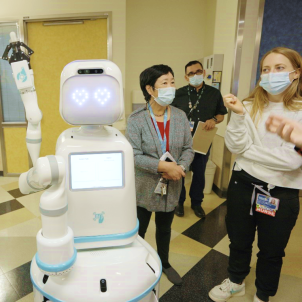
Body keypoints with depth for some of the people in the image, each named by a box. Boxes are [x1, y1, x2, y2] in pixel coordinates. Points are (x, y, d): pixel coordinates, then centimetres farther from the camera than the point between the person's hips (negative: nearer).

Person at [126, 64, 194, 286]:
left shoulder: (180, 116, -4)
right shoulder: (136, 119, -16)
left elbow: (188, 149, -2)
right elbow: (133, 156, -21)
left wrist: (180, 168, -21)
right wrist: (163, 166, -27)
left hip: (171, 187, 4)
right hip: (144, 187, -3)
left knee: (165, 228, 25)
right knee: (139, 230, 17)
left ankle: (164, 263, 51)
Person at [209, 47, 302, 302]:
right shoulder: (251, 106, -3)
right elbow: (236, 146, -11)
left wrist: (247, 150, -13)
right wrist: (238, 115, -24)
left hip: (281, 194, -2)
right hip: (243, 186, 2)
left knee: (271, 250, 19)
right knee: (239, 241, 22)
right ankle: (236, 281, 51)